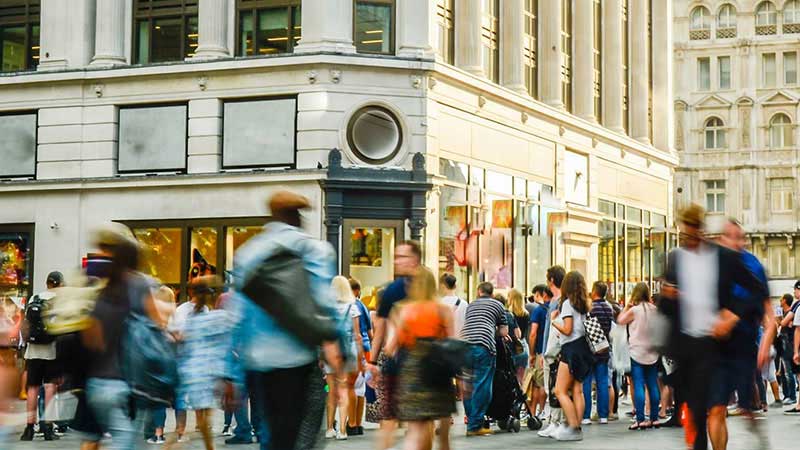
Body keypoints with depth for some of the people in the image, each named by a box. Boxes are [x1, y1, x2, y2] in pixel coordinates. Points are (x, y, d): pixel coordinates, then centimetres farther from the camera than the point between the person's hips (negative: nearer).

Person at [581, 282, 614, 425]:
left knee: (586, 383, 0)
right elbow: (610, 327, 13)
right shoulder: (609, 308, 5)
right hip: (604, 350, 6)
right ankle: (603, 415, 9)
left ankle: (586, 416, -1)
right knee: (602, 382, 8)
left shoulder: (590, 307, -14)